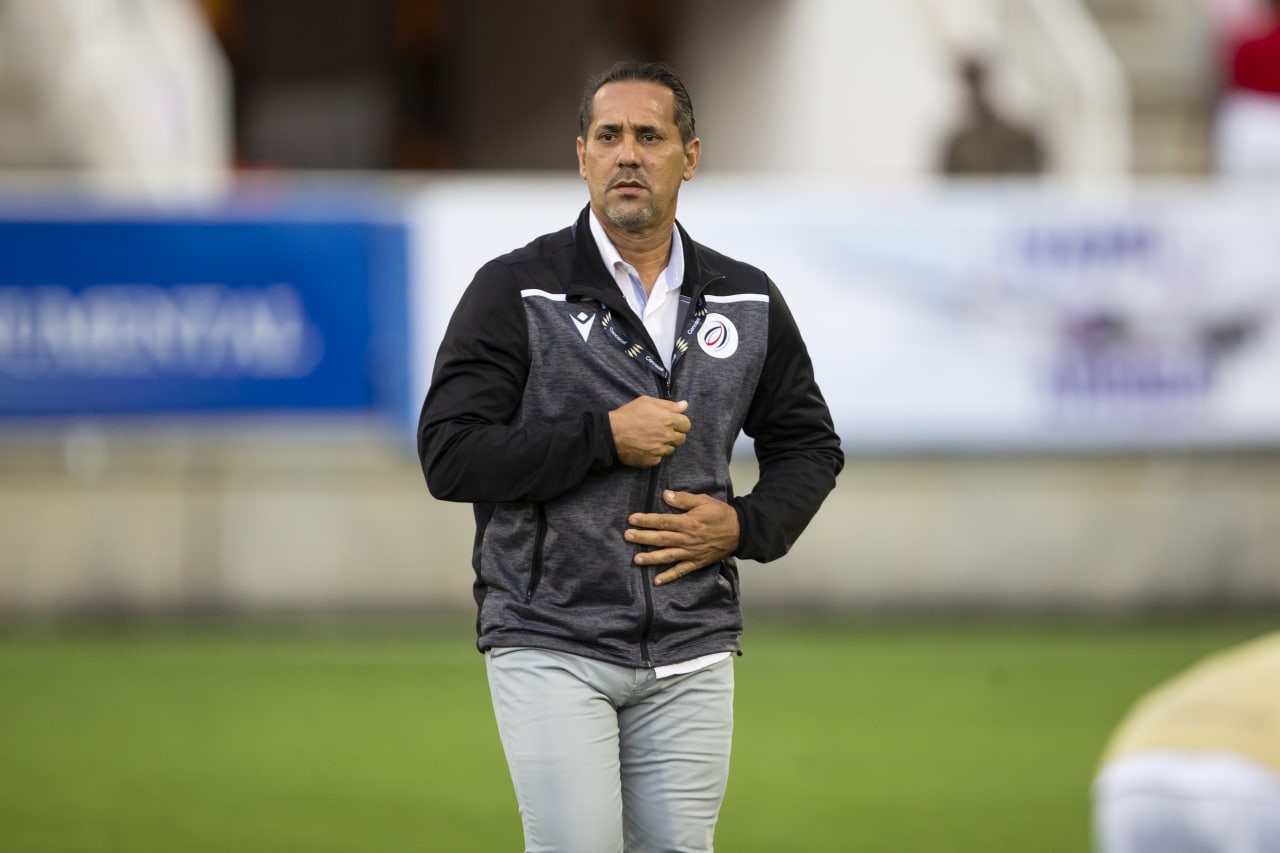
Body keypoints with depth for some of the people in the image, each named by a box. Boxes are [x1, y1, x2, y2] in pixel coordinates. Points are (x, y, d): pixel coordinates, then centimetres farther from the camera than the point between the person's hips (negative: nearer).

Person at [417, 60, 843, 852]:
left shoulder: (748, 302, 9)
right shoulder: (516, 290, -3)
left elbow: (809, 446, 19)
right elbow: (450, 455, -9)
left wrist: (744, 528, -1)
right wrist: (604, 437, -16)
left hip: (691, 652, 4)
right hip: (551, 644, -4)